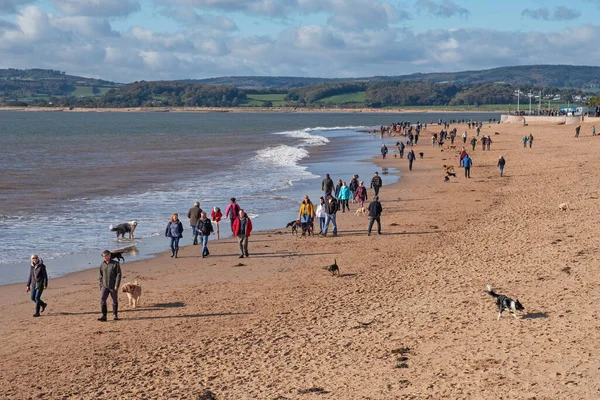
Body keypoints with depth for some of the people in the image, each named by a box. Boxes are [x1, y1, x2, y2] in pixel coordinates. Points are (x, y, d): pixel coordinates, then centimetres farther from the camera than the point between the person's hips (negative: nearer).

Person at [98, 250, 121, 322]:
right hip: (104, 286, 3)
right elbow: (101, 276, 15)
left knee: (115, 301, 7)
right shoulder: (102, 265, 8)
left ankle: (115, 315, 20)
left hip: (113, 286, -3)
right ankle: (104, 316, -7)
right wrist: (101, 285, 9)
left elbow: (118, 275, -7)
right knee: (102, 300, -10)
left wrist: (117, 285, -14)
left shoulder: (115, 264, -5)